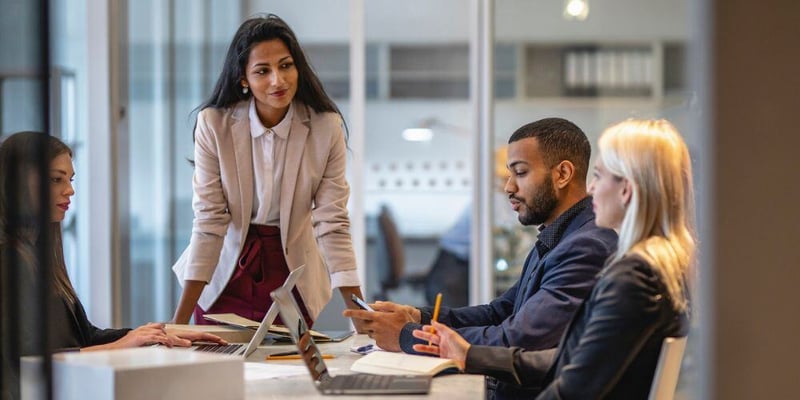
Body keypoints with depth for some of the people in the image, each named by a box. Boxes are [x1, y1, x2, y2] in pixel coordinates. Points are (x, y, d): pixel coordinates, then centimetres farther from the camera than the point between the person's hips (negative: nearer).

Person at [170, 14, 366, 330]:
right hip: (226, 272, -1)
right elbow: (209, 221, -15)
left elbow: (332, 223, -13)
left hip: (292, 272, 1)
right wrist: (180, 320, -20)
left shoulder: (326, 127, -14)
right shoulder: (213, 124, -16)